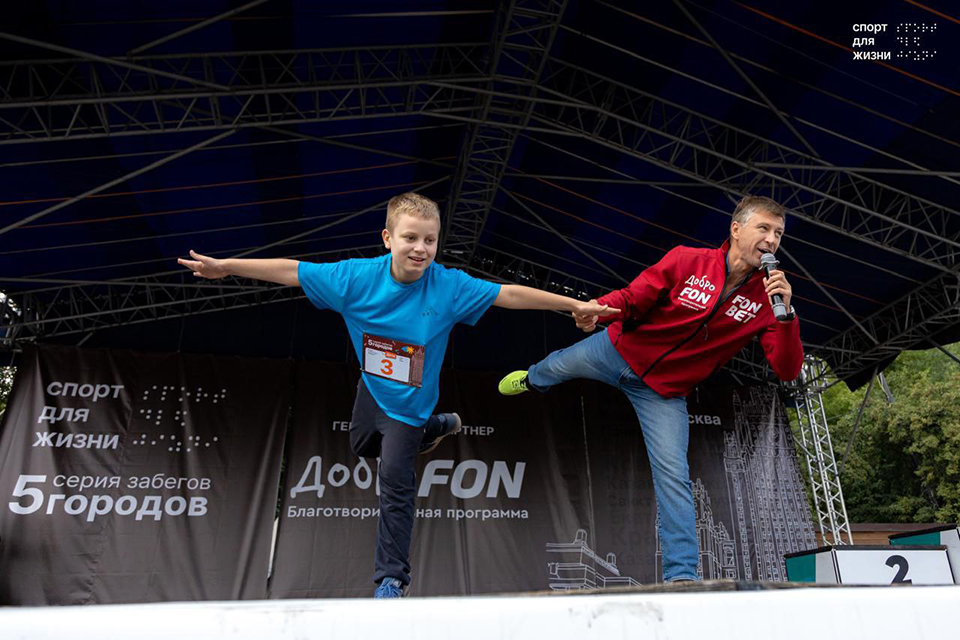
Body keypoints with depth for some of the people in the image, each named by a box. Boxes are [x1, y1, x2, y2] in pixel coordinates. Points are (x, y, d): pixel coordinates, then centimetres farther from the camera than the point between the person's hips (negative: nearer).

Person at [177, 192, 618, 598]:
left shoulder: (449, 287, -29)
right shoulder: (357, 278, -24)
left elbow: (510, 294, -25)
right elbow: (291, 271, -16)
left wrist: (575, 305, -24)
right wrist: (225, 266, -12)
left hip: (409, 401, -4)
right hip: (372, 386, 5)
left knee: (395, 483, -5)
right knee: (362, 446, 30)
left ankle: (391, 578, 14)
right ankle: (434, 428, 51)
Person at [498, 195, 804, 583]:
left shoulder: (766, 298, -14)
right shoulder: (686, 261, -20)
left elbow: (788, 371, -19)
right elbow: (631, 299, -11)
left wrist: (786, 314, -34)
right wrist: (598, 308, -33)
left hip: (664, 391, 0)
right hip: (619, 351, 1)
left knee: (673, 476, -7)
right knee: (557, 367, 23)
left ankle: (681, 573, 7)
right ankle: (532, 379, 64)